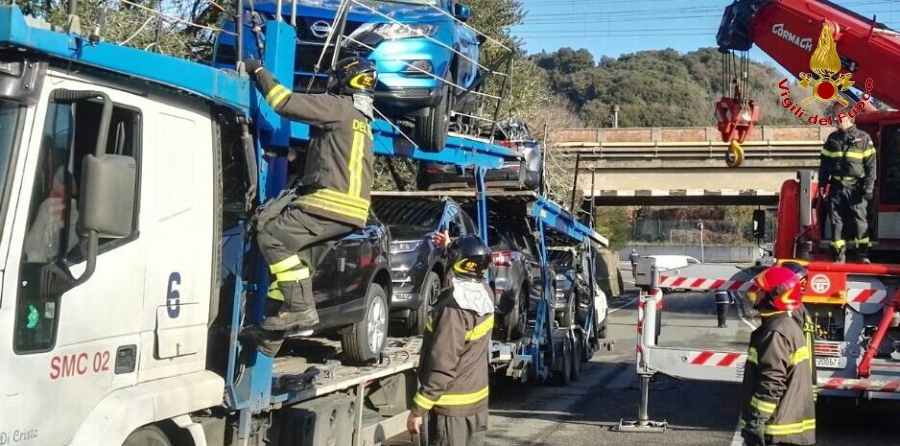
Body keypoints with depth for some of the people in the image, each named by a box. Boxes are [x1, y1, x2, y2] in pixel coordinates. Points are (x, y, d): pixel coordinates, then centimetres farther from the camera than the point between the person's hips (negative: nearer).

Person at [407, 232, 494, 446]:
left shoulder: (454, 309, -24)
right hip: (478, 399, 8)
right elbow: (472, 270, 28)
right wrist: (450, 247, 31)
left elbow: (442, 367, -25)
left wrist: (417, 410, -20)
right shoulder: (485, 293, -1)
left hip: (453, 405, -8)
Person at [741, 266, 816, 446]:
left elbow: (771, 384, -24)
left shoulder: (776, 332, -19)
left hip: (776, 429, -10)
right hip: (786, 427, 10)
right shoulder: (787, 326, 15)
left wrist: (755, 422, -21)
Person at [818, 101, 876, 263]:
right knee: (836, 221, 3)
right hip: (836, 186, 4)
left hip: (856, 187, -4)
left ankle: (863, 254, 2)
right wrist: (822, 184, 10)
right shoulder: (832, 138, 11)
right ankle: (839, 255, 9)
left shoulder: (863, 138, -1)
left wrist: (869, 187, -9)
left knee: (860, 220, -3)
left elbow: (871, 164, -2)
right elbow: (824, 163, 16)